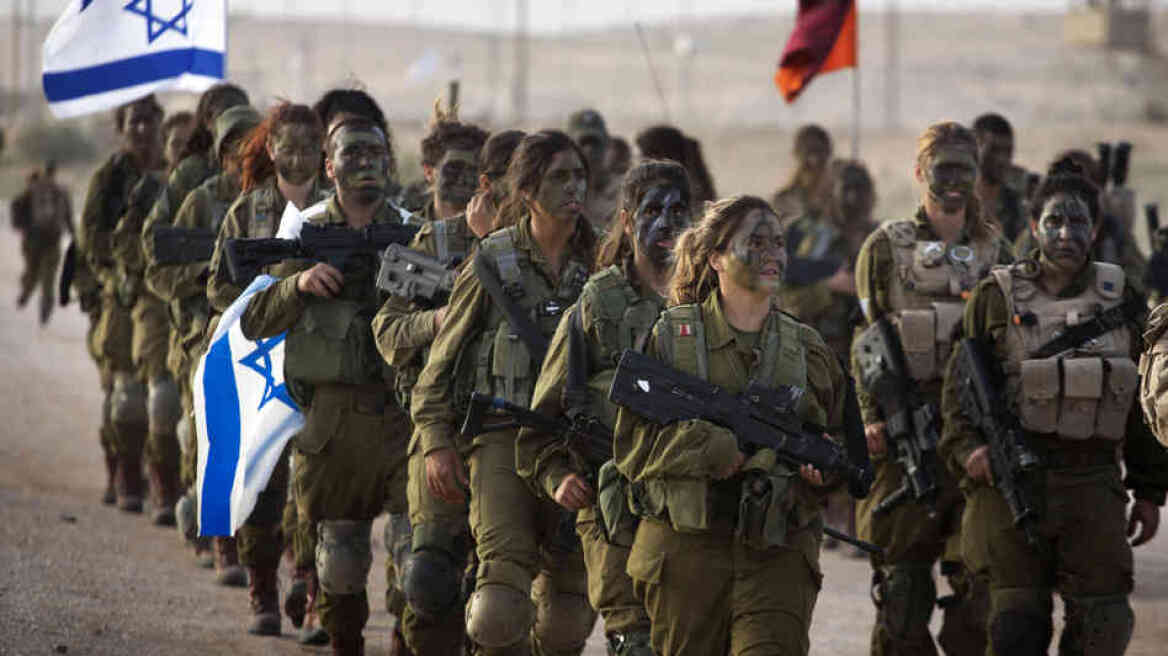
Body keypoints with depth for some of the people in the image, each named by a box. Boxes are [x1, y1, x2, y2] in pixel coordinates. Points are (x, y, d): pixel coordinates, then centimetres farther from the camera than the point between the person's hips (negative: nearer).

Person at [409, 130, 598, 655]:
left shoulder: (594, 265, 9)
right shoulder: (494, 262, 0)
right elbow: (441, 361, 4)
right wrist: (437, 442, -4)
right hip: (501, 435, -4)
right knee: (504, 589, -18)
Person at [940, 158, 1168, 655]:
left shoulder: (1121, 301, 11)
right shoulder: (996, 297, 5)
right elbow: (960, 386, 4)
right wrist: (967, 448, -15)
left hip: (1094, 481, 2)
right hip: (1010, 481, -2)